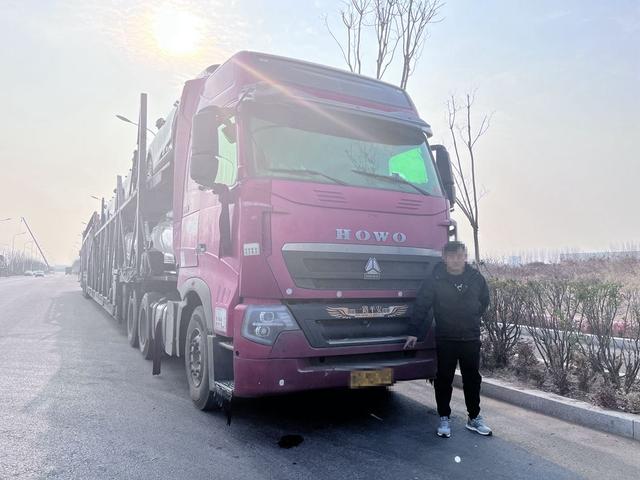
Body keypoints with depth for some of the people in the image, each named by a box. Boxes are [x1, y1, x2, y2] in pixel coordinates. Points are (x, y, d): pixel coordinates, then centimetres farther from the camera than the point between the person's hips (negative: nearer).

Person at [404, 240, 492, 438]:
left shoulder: (476, 278, -3)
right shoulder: (435, 279, -11)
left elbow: (484, 301, 15)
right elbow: (421, 305, -8)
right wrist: (413, 332, -8)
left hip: (471, 339, 3)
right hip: (445, 339, -2)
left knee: (472, 379, 12)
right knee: (444, 380, 6)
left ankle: (474, 418, 27)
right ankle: (444, 419, 20)